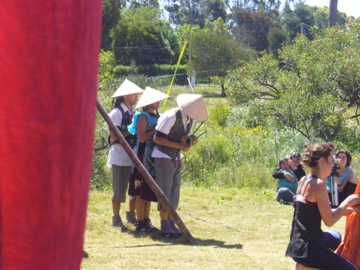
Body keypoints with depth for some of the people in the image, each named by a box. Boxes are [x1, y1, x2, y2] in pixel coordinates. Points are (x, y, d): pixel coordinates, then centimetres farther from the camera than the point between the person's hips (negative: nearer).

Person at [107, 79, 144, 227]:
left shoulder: (134, 113, 14)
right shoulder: (116, 113, -9)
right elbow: (113, 135, -18)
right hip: (120, 158, -7)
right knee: (119, 189, -1)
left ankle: (131, 215, 24)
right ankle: (116, 219, 9)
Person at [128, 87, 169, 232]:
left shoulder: (157, 116, 14)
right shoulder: (143, 116, -10)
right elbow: (142, 137, -18)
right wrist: (156, 129, -18)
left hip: (154, 157, 8)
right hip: (143, 155, -8)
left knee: (150, 191, 10)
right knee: (142, 191, -5)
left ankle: (146, 221, 16)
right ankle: (140, 223, -2)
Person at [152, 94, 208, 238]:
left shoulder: (189, 119, 4)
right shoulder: (170, 117, -20)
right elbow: (157, 138, -19)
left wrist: (188, 144, -5)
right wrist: (179, 145, -23)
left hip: (176, 159, 8)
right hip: (163, 157, -8)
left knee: (174, 192, 9)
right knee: (165, 191, -7)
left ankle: (171, 224, 15)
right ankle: (165, 226, -3)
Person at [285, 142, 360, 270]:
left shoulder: (303, 181, 11)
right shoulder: (318, 184, -16)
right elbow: (329, 221, -14)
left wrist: (347, 209, 14)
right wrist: (347, 202, -2)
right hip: (308, 250, -10)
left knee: (334, 237, 38)